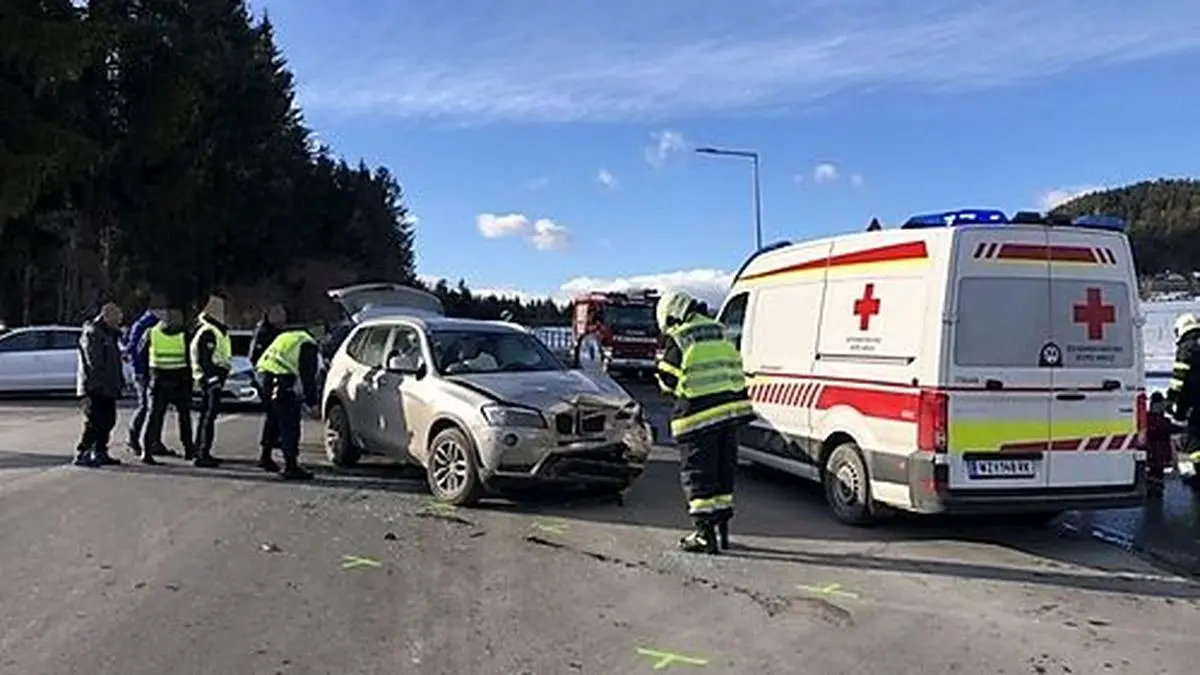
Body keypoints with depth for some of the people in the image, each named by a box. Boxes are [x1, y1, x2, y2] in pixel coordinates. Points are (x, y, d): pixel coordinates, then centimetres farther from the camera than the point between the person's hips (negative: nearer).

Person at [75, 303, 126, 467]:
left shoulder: (111, 334, 20)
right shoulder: (91, 333, -10)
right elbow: (93, 362, -18)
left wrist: (120, 382, 16)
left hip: (108, 387, 9)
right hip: (95, 387, -9)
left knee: (107, 421, 11)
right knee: (94, 422, -9)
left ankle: (100, 453, 19)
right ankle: (82, 454, -4)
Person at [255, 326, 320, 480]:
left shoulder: (286, 337, 28)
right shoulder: (308, 346, 2)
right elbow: (308, 377, -2)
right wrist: (312, 403, 5)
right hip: (278, 379, -9)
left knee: (272, 418, 25)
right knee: (289, 424, -5)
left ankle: (265, 456, 37)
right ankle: (290, 466, -7)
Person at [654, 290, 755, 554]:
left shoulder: (677, 340, -7)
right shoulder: (720, 332, 15)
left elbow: (667, 381, -4)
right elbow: (735, 368, 19)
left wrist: (662, 362, 15)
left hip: (698, 415, -7)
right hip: (731, 409, 7)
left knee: (698, 474, 2)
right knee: (724, 471, 16)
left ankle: (705, 533, 2)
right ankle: (722, 527, 24)